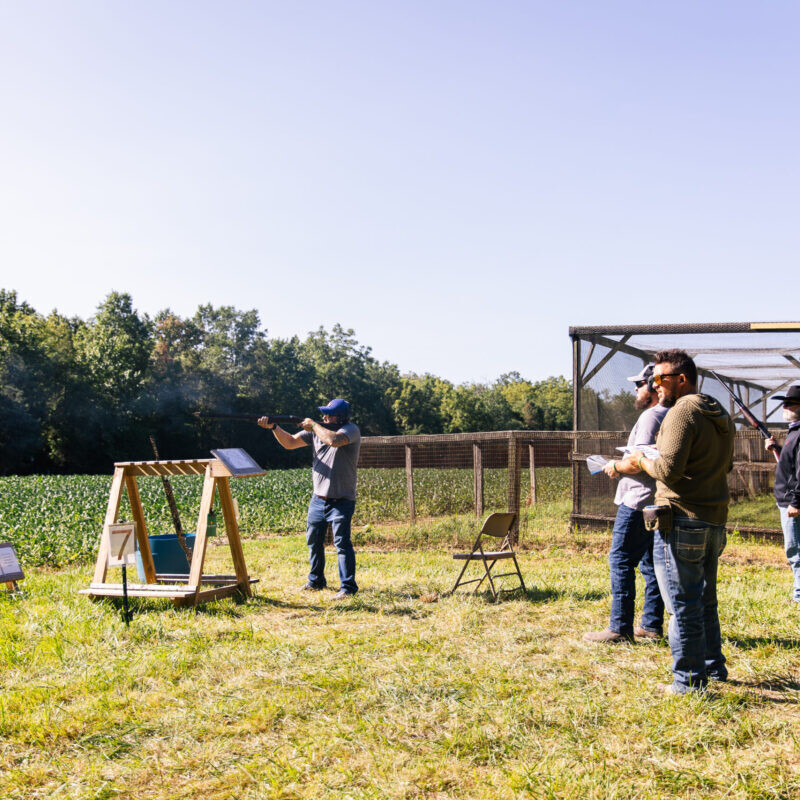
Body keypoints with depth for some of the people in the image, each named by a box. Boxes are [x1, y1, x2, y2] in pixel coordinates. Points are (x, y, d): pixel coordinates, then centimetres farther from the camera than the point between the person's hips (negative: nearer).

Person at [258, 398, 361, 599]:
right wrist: (273, 427, -7)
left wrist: (313, 425, -15)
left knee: (342, 542, -10)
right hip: (318, 499, 7)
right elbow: (290, 443, 8)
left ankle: (348, 587, -3)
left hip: (341, 501, -7)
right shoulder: (316, 430, 8)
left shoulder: (351, 430, -10)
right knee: (314, 540, 14)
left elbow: (333, 440, -31)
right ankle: (316, 581, 30)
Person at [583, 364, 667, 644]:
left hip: (638, 503, -10)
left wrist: (615, 467, -6)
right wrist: (623, 466, 16)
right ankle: (652, 625, 18)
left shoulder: (651, 416, -14)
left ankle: (620, 628, -5)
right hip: (657, 503, 10)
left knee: (621, 562, -6)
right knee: (650, 563, 13)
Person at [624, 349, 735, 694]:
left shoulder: (682, 412, -15)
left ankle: (689, 681, 4)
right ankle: (714, 667, 30)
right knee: (705, 601, 21)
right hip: (714, 521, 9)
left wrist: (642, 460, -4)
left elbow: (669, 471, -22)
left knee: (682, 604, -2)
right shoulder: (720, 416, 14)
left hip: (682, 521, -9)